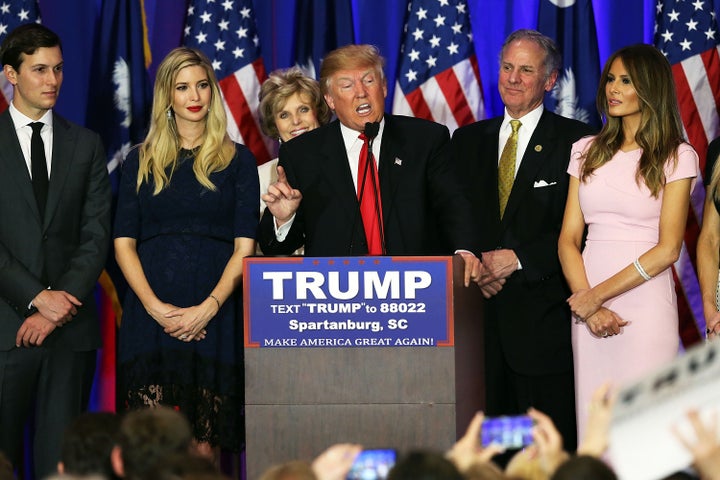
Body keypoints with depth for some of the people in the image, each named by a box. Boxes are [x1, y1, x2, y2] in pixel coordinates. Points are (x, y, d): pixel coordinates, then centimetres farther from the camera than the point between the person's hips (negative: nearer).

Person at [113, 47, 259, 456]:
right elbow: (124, 242, 6)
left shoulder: (237, 160, 9)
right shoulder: (142, 161, 13)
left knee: (204, 442, -4)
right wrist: (155, 307, -9)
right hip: (151, 313, 1)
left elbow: (245, 246, 2)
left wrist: (207, 308, -12)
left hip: (213, 316, -1)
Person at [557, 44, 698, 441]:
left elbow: (668, 248, -7)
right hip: (588, 305, 4)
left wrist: (598, 294, -12)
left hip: (646, 304, -4)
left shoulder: (677, 157, 0)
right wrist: (589, 307, -8)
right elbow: (569, 238, 6)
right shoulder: (588, 152, 12)